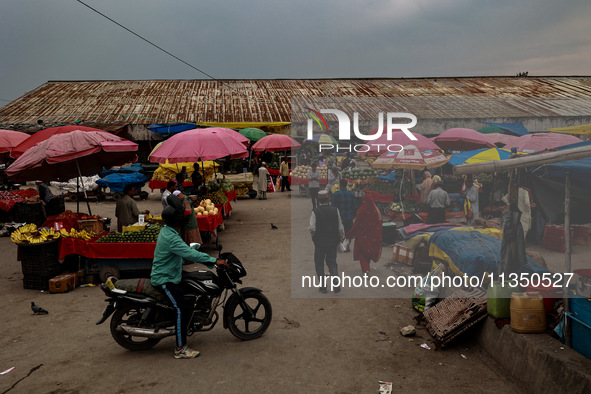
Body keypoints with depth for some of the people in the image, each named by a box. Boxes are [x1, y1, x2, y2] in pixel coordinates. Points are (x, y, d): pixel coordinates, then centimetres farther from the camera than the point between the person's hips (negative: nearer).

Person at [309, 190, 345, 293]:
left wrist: (313, 235, 6)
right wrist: (341, 237, 14)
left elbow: (312, 228, -16)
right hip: (332, 242, 2)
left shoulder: (315, 212, -12)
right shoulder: (335, 210, -5)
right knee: (332, 262, 14)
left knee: (319, 264, 12)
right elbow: (340, 228, -3)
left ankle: (323, 286, 14)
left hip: (319, 242, -2)